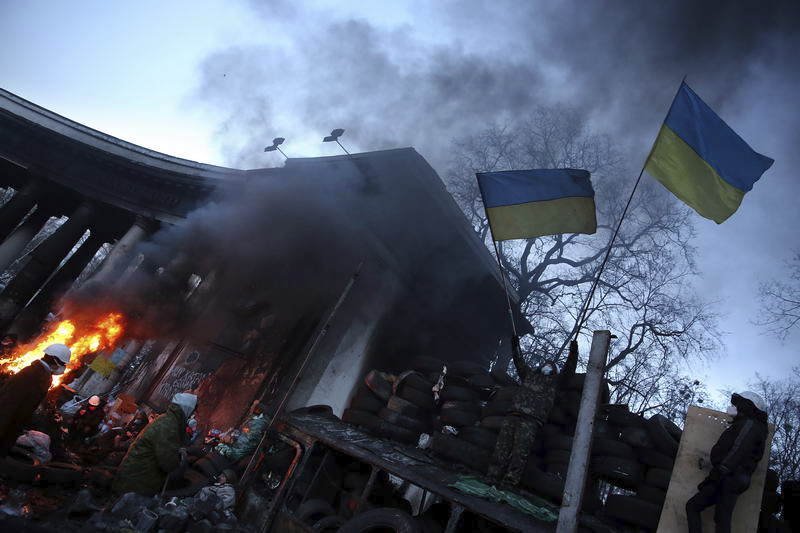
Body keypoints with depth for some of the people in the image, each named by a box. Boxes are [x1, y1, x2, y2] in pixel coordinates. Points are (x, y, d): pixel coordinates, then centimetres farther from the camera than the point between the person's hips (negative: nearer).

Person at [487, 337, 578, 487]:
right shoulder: (530, 374, 30)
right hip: (513, 415, 3)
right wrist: (515, 346, 47)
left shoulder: (555, 381, 25)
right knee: (502, 448, -6)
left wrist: (573, 352, 19)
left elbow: (569, 369, 22)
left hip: (531, 420, -3)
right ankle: (493, 479, -6)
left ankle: (508, 483, -17)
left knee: (520, 452, -14)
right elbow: (519, 361, 41)